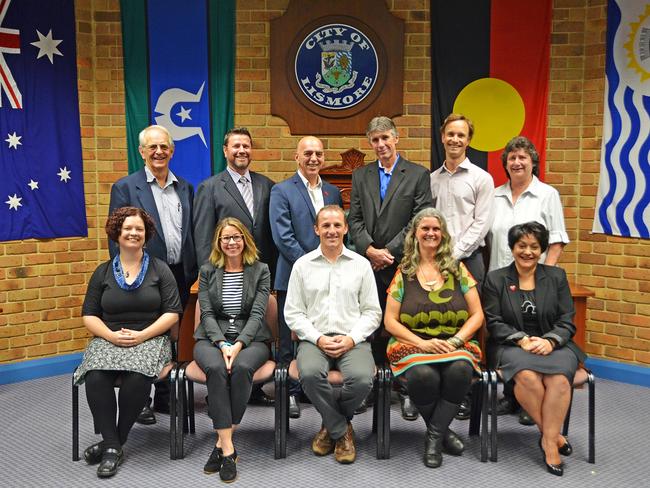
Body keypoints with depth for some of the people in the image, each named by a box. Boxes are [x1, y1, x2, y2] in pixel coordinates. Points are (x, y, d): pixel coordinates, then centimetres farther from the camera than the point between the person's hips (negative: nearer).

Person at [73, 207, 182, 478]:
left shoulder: (159, 269, 6)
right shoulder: (103, 272, 12)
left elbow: (172, 313, 0)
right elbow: (89, 315, 10)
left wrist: (142, 335, -14)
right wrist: (111, 335, -10)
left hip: (150, 339, -2)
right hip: (108, 339, 2)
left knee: (137, 377, -33)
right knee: (95, 378, -31)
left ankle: (113, 442, -11)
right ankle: (113, 446, -17)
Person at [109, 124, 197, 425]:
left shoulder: (185, 188, 10)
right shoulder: (125, 187, -4)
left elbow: (191, 233, 12)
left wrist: (193, 271, 6)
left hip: (180, 276, 5)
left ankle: (165, 397, 26)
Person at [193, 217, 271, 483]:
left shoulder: (261, 271, 6)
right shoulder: (207, 271, 10)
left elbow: (257, 314, -3)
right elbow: (207, 313, 2)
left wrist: (238, 344, -19)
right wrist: (222, 344, -16)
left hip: (250, 338, -1)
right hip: (212, 337, 1)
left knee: (242, 367, -34)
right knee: (216, 368, -33)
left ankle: (222, 443, -22)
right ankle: (228, 449, -31)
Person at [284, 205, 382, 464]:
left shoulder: (361, 264, 9)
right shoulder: (302, 265, 8)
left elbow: (372, 311, 7)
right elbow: (293, 313, 5)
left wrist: (352, 338, -9)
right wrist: (318, 338, -9)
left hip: (352, 340, 0)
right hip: (314, 338, 0)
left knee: (362, 379, -30)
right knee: (310, 374, -33)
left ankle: (331, 423, 4)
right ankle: (342, 430, -6)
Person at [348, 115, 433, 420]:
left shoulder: (418, 175, 2)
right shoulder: (360, 176, 13)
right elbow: (355, 220, 7)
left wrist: (389, 252, -11)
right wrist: (370, 250, -9)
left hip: (403, 265, -3)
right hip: (368, 266, 3)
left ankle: (408, 390, 10)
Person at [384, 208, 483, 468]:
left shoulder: (457, 269, 11)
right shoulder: (404, 273, 9)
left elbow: (477, 315, 8)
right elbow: (390, 321, 4)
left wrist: (455, 340, -9)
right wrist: (422, 342, -10)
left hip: (454, 345, 1)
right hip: (413, 345, -1)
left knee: (461, 370, -33)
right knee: (423, 375, -34)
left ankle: (434, 436, -14)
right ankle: (442, 432, -4)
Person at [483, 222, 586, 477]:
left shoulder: (556, 276, 11)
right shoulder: (495, 279, 7)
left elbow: (567, 321, 5)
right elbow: (494, 322, 0)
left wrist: (549, 341, -14)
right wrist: (522, 340, -15)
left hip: (553, 345, 1)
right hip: (512, 346, -1)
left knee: (559, 378, -32)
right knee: (528, 376, -34)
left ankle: (549, 441, -17)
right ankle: (551, 433, -12)